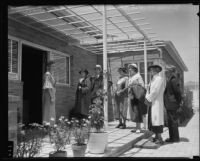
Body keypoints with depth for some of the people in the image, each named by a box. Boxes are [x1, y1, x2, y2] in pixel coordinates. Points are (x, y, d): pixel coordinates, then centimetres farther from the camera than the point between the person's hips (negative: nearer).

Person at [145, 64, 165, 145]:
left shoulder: (159, 79, -11)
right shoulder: (153, 80, 17)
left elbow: (155, 91, -18)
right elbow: (149, 90, 15)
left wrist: (149, 99, -12)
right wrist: (147, 99, 0)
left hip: (156, 102, -9)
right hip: (151, 102, 9)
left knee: (156, 119, -8)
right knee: (152, 119, 10)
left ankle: (160, 138, -3)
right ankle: (156, 136, 18)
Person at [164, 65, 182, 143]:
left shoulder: (174, 80, -15)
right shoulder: (169, 80, 14)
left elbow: (178, 93, -17)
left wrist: (178, 103, -12)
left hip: (172, 105, -10)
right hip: (169, 105, 10)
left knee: (173, 121, 0)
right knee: (170, 122, 16)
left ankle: (175, 138, 10)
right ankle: (172, 137, 26)